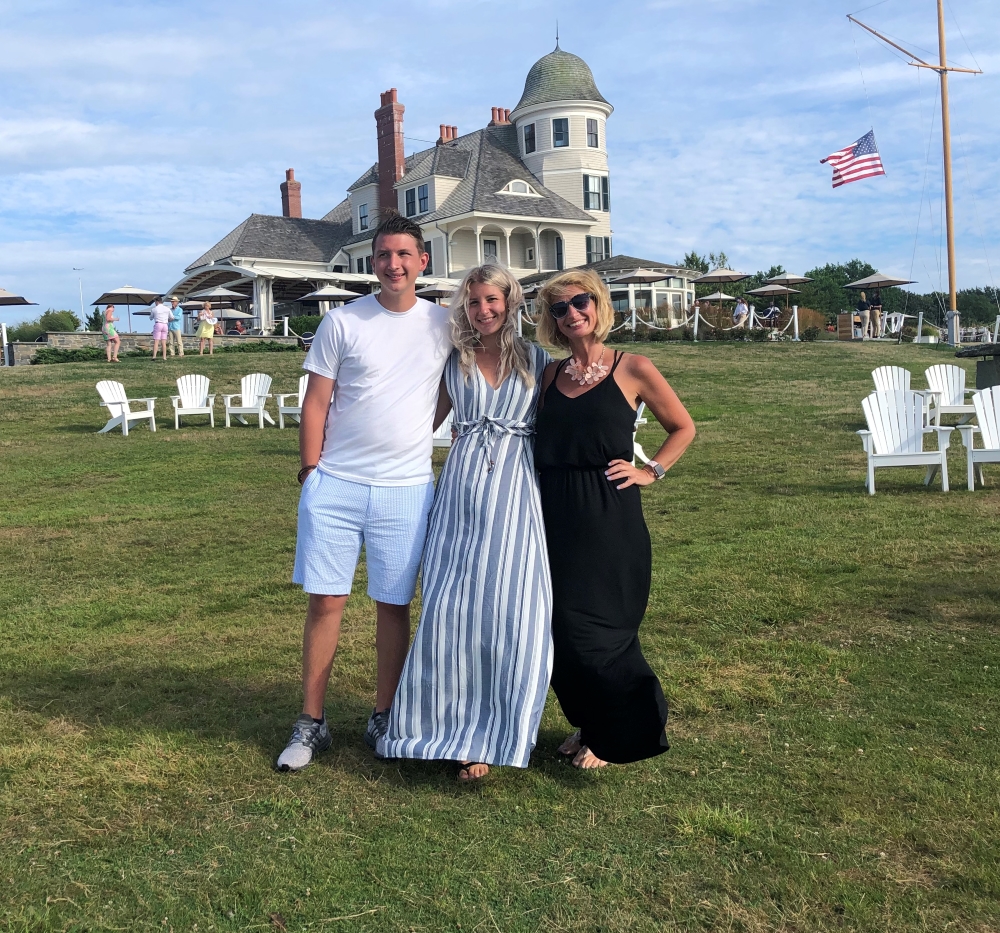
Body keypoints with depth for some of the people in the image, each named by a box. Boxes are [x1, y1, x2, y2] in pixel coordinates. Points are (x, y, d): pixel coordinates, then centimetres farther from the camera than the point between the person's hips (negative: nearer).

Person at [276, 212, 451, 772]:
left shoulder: (443, 324, 3)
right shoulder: (342, 323, -1)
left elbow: (453, 391, 19)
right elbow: (316, 402, 1)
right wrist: (311, 470, -3)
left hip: (407, 489, 1)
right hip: (335, 486, -1)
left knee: (394, 605, 8)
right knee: (326, 601, 3)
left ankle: (384, 719, 25)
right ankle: (312, 723, 17)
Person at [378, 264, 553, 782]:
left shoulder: (537, 361, 7)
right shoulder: (455, 363, 11)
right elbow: (429, 420, 20)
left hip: (517, 492, -1)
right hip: (461, 490, 2)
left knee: (509, 611, -4)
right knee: (451, 608, -3)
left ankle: (490, 734, 8)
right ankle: (455, 730, 11)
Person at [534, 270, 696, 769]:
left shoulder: (632, 368, -2)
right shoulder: (551, 374, 10)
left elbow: (683, 428, 8)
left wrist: (650, 471, -3)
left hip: (609, 521, -4)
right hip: (555, 518, 4)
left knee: (596, 630, -2)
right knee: (559, 632, 6)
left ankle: (618, 735, 21)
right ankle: (589, 724, 29)